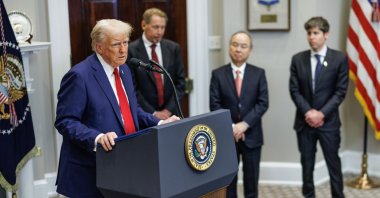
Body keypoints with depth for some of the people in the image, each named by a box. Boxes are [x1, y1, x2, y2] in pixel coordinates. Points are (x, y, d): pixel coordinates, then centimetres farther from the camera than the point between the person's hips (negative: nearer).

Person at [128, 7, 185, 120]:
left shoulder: (173, 48, 4)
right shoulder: (131, 51, -6)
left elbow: (180, 82, 4)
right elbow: (132, 88, -8)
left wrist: (168, 110, -6)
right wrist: (152, 113, -11)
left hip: (170, 113, 3)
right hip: (144, 115, -3)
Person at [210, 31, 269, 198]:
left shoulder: (258, 73, 2)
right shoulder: (218, 74, 0)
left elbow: (263, 103, -5)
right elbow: (215, 105, -5)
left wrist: (244, 124, -16)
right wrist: (231, 127, -14)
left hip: (251, 135, 1)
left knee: (251, 180, 8)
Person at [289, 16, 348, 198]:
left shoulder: (339, 58, -2)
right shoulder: (298, 59, 4)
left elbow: (340, 91, -5)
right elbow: (294, 90, 1)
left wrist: (321, 113, -13)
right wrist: (307, 112, -12)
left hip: (329, 121, -2)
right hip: (305, 121, 2)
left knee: (333, 163, 5)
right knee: (307, 164, 9)